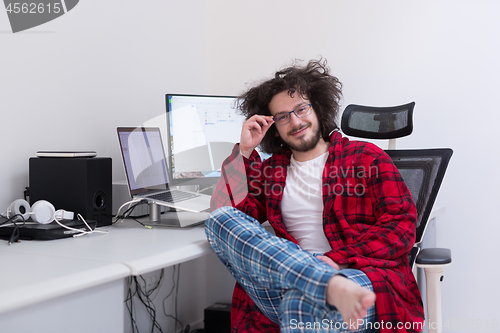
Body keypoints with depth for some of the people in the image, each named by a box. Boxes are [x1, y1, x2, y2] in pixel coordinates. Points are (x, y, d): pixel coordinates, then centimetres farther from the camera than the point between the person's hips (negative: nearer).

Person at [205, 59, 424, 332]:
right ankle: (333, 285, -40)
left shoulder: (368, 158, 14)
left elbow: (402, 226, 1)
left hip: (364, 277, -6)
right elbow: (225, 209, 12)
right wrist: (244, 151, 8)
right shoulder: (271, 169, 25)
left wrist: (337, 259, -12)